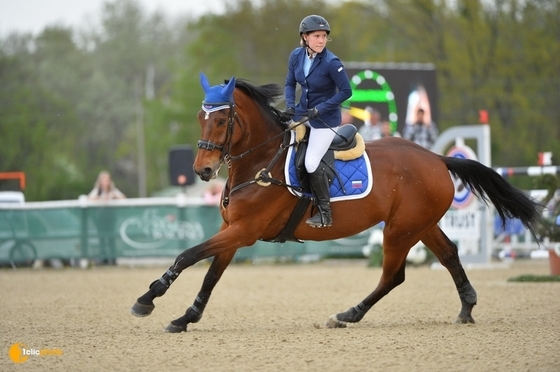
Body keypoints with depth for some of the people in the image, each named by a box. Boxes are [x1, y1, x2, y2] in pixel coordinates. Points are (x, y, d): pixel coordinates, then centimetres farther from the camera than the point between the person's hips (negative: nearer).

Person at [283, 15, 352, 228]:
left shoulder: (331, 62, -25)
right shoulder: (296, 56, -8)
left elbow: (346, 91, -20)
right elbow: (290, 84, 5)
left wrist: (319, 110, -23)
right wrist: (290, 106, -12)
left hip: (325, 119, -7)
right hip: (303, 112, 7)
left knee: (311, 164, -9)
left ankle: (325, 214, 4)